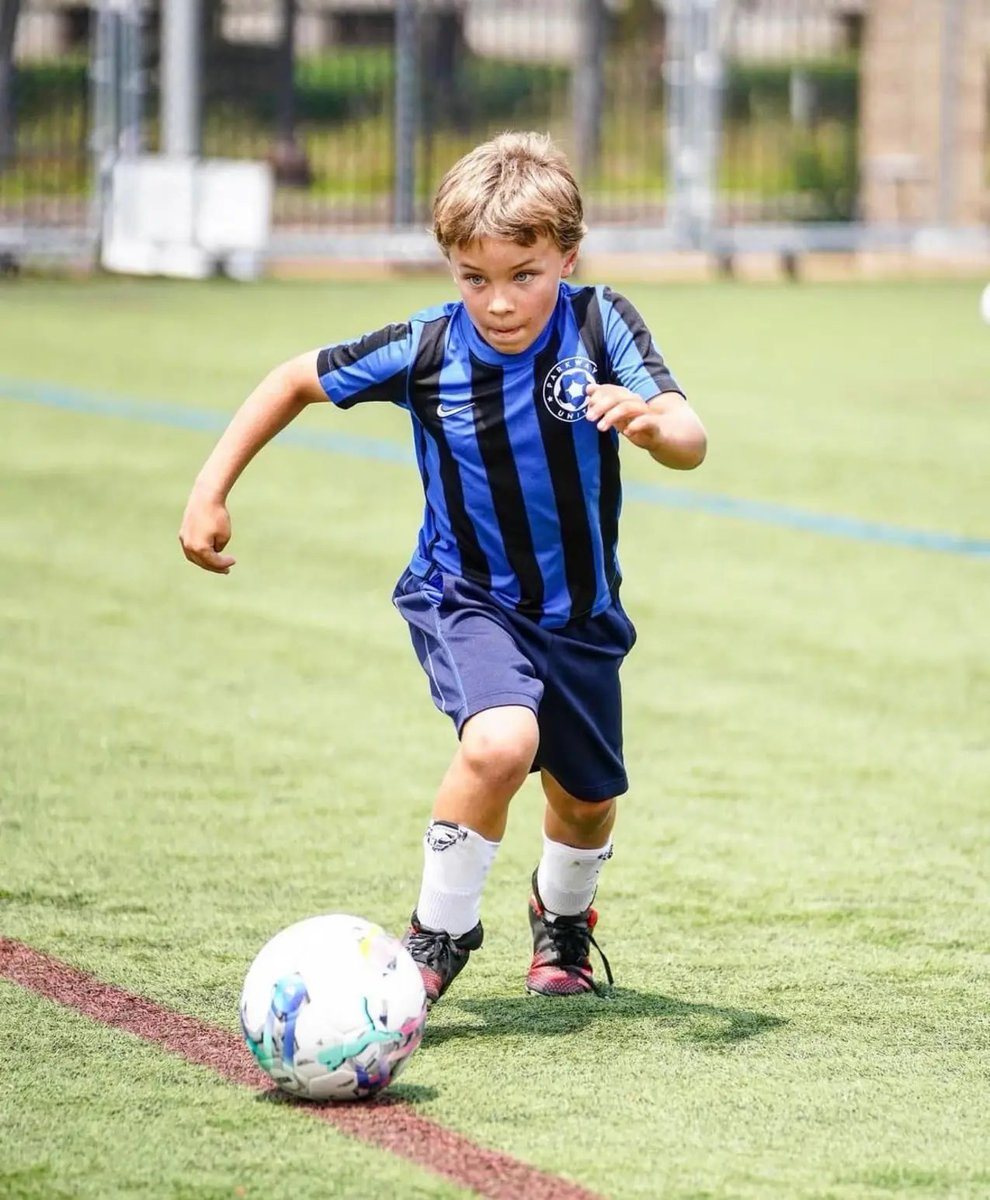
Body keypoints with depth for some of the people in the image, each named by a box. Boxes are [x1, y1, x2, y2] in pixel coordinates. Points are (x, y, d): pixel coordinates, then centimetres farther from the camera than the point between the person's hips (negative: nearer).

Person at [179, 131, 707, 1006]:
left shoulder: (599, 324, -21)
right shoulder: (425, 351, -21)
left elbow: (691, 444, -30)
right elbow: (298, 381, -5)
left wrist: (651, 422, -54)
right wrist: (211, 491, -10)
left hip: (579, 611, 3)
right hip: (466, 597, -2)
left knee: (587, 801, 19)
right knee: (501, 741, -31)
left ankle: (563, 918, 54)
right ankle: (440, 934, -10)